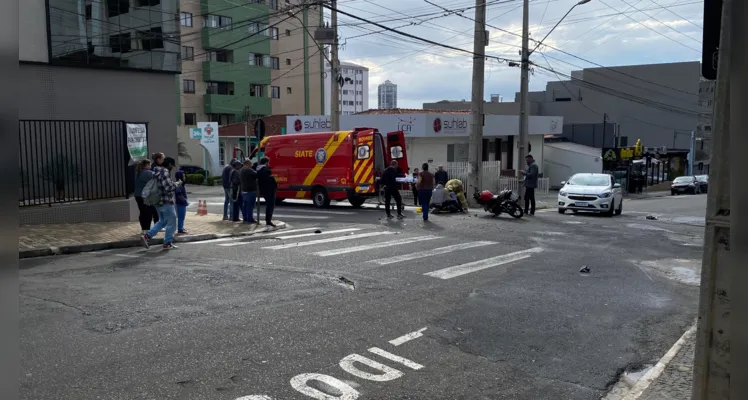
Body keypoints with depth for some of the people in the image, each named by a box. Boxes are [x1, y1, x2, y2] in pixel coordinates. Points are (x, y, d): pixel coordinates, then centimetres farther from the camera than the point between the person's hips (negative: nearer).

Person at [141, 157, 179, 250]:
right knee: (171, 223, 2)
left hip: (159, 201, 9)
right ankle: (167, 243, 6)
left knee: (162, 221, 21)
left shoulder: (157, 171, 14)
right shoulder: (165, 172, -16)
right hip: (166, 202, -9)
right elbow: (168, 187, -23)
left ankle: (147, 235, 10)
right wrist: (177, 184, -7)